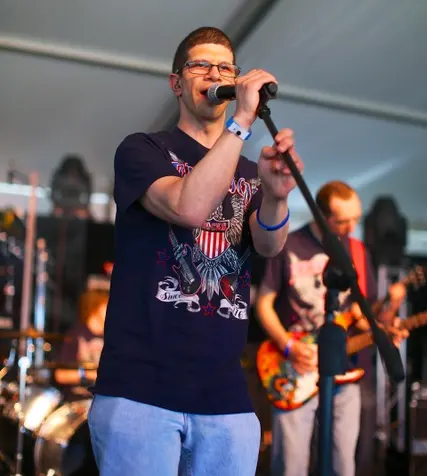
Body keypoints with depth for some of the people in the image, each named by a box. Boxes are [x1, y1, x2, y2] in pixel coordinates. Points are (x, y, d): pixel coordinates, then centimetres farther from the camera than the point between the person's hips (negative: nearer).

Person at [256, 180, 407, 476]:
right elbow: (264, 303, -2)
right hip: (297, 372, -4)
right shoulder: (288, 246, -6)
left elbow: (364, 313, 11)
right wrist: (288, 346, -14)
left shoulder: (358, 252, 7)